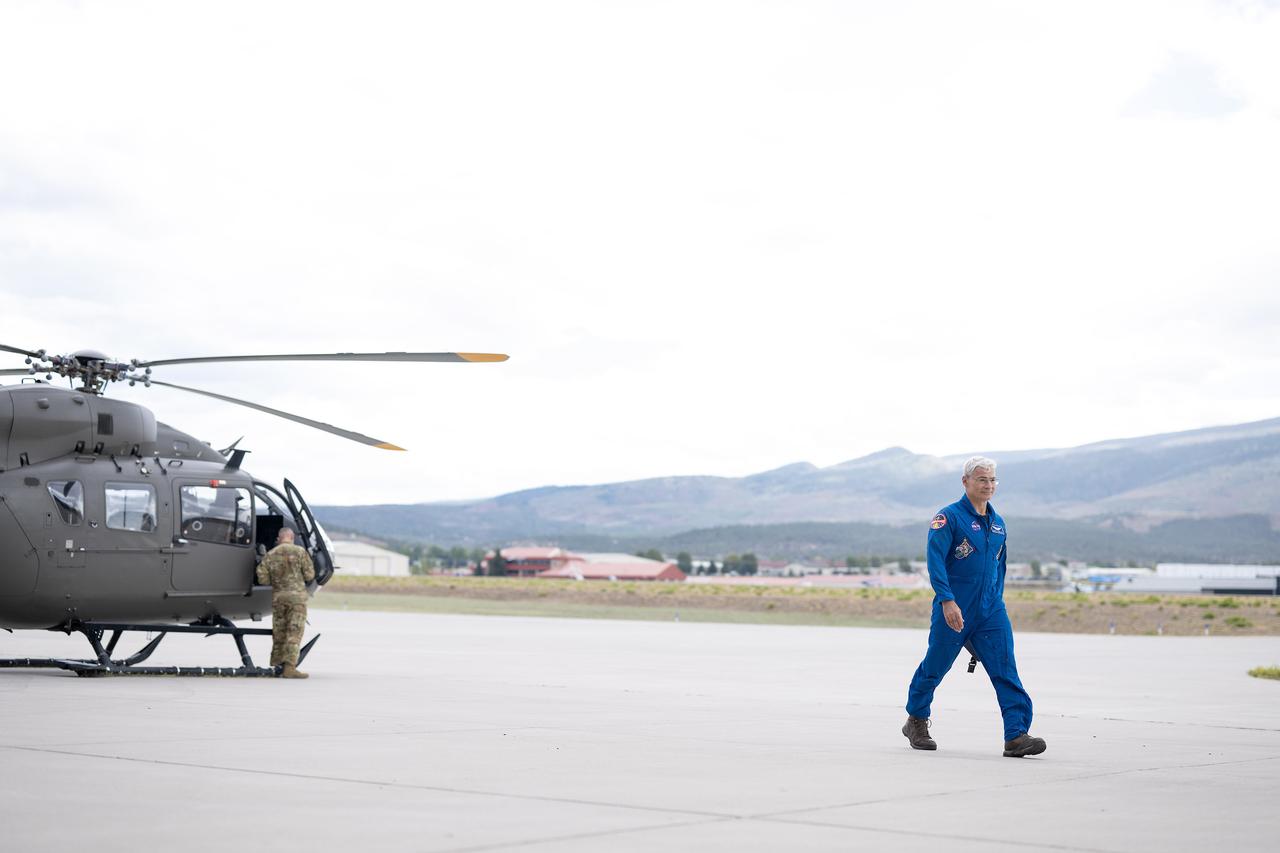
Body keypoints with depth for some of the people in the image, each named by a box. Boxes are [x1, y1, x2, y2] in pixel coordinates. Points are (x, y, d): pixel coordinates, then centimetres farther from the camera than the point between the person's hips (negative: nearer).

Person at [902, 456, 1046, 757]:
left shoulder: (998, 523, 13)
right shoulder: (949, 517, -8)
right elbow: (935, 559, -17)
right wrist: (947, 600, -25)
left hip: (991, 611, 5)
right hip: (953, 610, -5)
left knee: (1006, 671, -9)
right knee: (935, 667, 8)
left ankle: (1017, 735, -15)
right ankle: (916, 721, 30)